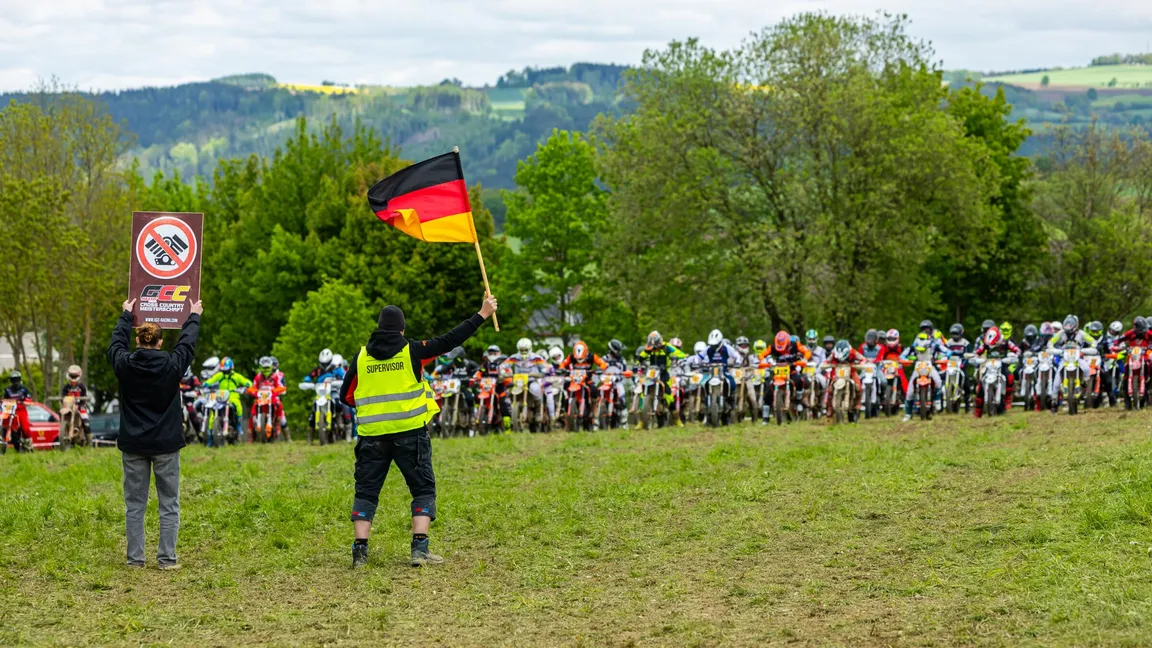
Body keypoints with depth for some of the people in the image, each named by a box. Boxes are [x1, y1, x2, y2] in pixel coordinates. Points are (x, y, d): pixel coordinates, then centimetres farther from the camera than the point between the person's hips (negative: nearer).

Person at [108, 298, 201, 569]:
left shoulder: (124, 364, -6)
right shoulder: (172, 365, -10)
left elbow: (116, 342, 15)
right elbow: (187, 343, 9)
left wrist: (126, 315, 33)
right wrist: (194, 317, 28)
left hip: (133, 445, 2)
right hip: (165, 445, -2)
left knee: (134, 504, 7)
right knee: (169, 504, 4)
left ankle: (135, 558, 7)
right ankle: (167, 558, 1)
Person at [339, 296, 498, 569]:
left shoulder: (361, 356, 5)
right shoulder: (411, 351, -2)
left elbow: (346, 396, 10)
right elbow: (449, 341, 0)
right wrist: (481, 315, 7)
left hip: (373, 434, 2)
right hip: (410, 431, -2)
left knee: (366, 491, 9)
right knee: (423, 489, 7)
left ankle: (360, 551, 1)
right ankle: (420, 548, -4)